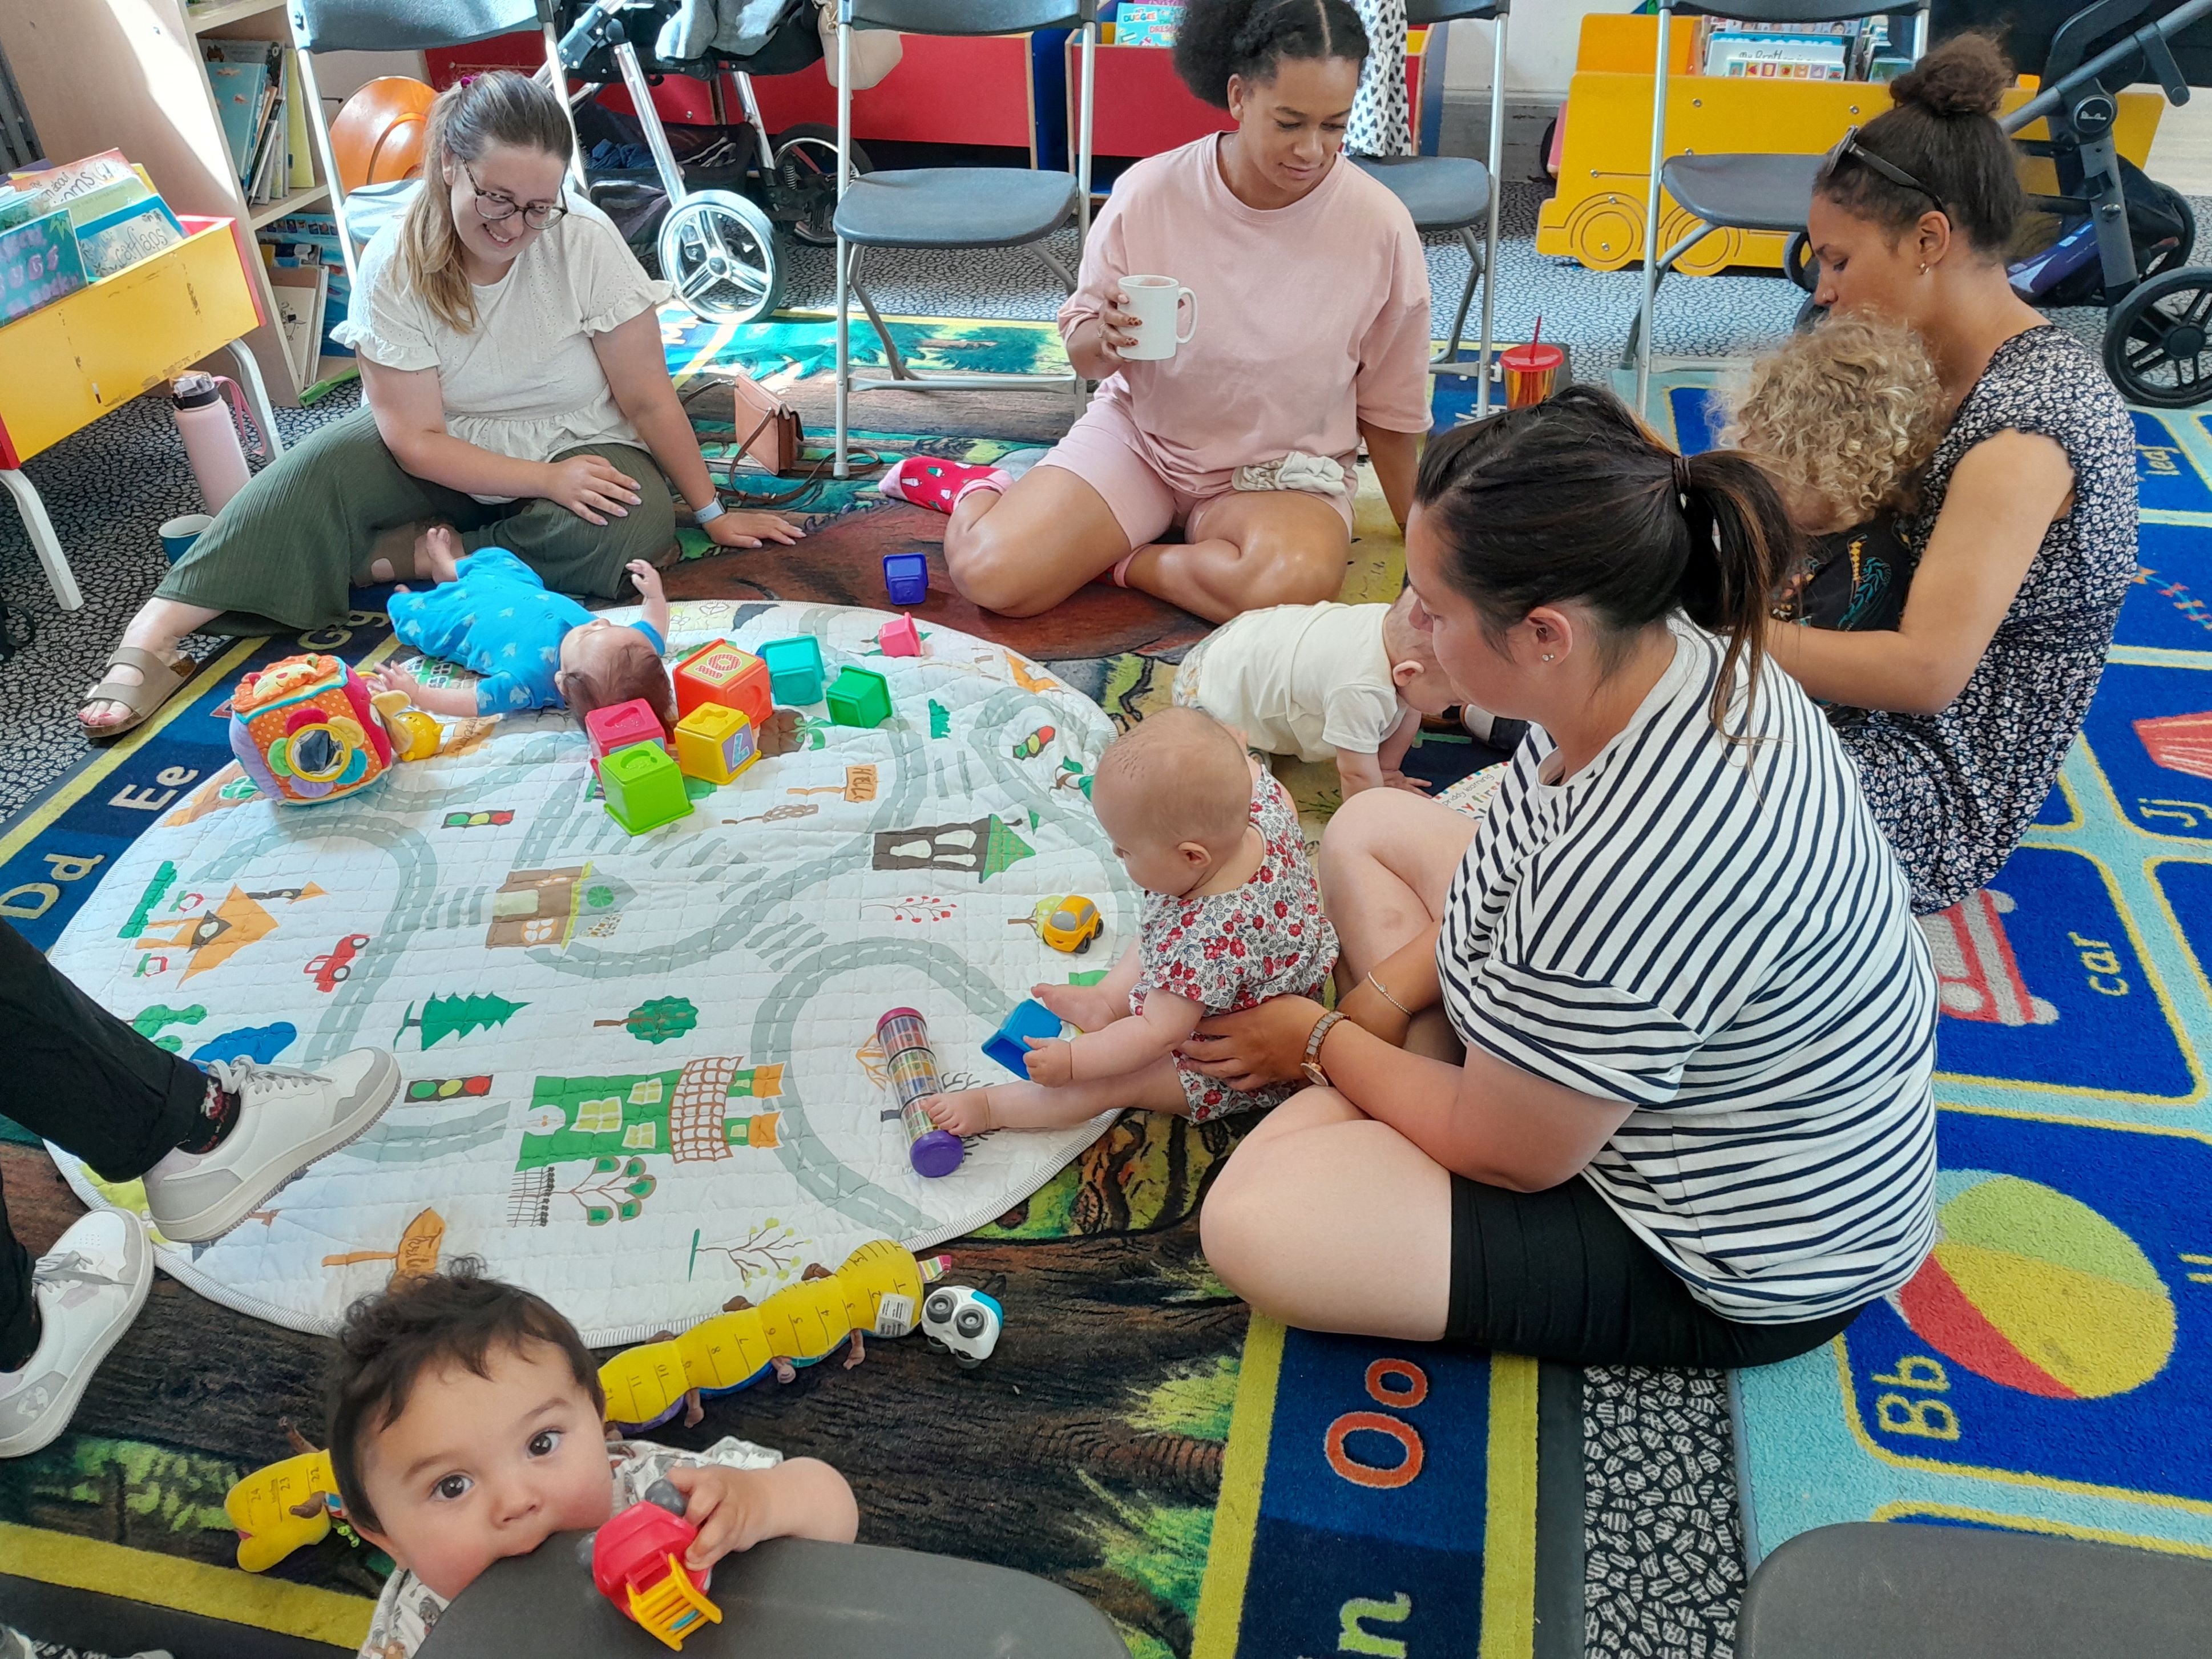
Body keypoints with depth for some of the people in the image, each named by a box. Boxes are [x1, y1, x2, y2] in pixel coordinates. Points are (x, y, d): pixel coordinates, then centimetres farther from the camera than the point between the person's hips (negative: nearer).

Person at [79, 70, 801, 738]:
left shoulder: (585, 240, -21)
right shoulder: (394, 264, -18)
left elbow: (648, 396, -13)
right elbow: (417, 441, -17)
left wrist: (711, 512, -11)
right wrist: (545, 481, -28)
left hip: (577, 447, 0)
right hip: (448, 456, 1)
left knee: (634, 531, -34)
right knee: (320, 468, -27)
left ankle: (402, 555, -21)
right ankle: (152, 637, -32)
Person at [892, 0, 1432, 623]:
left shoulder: (1380, 224, -14)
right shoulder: (1148, 193, -13)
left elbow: (1390, 407, -1)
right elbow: (1083, 355, -1)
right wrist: (1104, 341, -25)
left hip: (1286, 471, 0)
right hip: (1139, 434, 0)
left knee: (1294, 585, -36)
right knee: (991, 574, -21)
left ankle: (1117, 562, -7)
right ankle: (981, 491, 16)